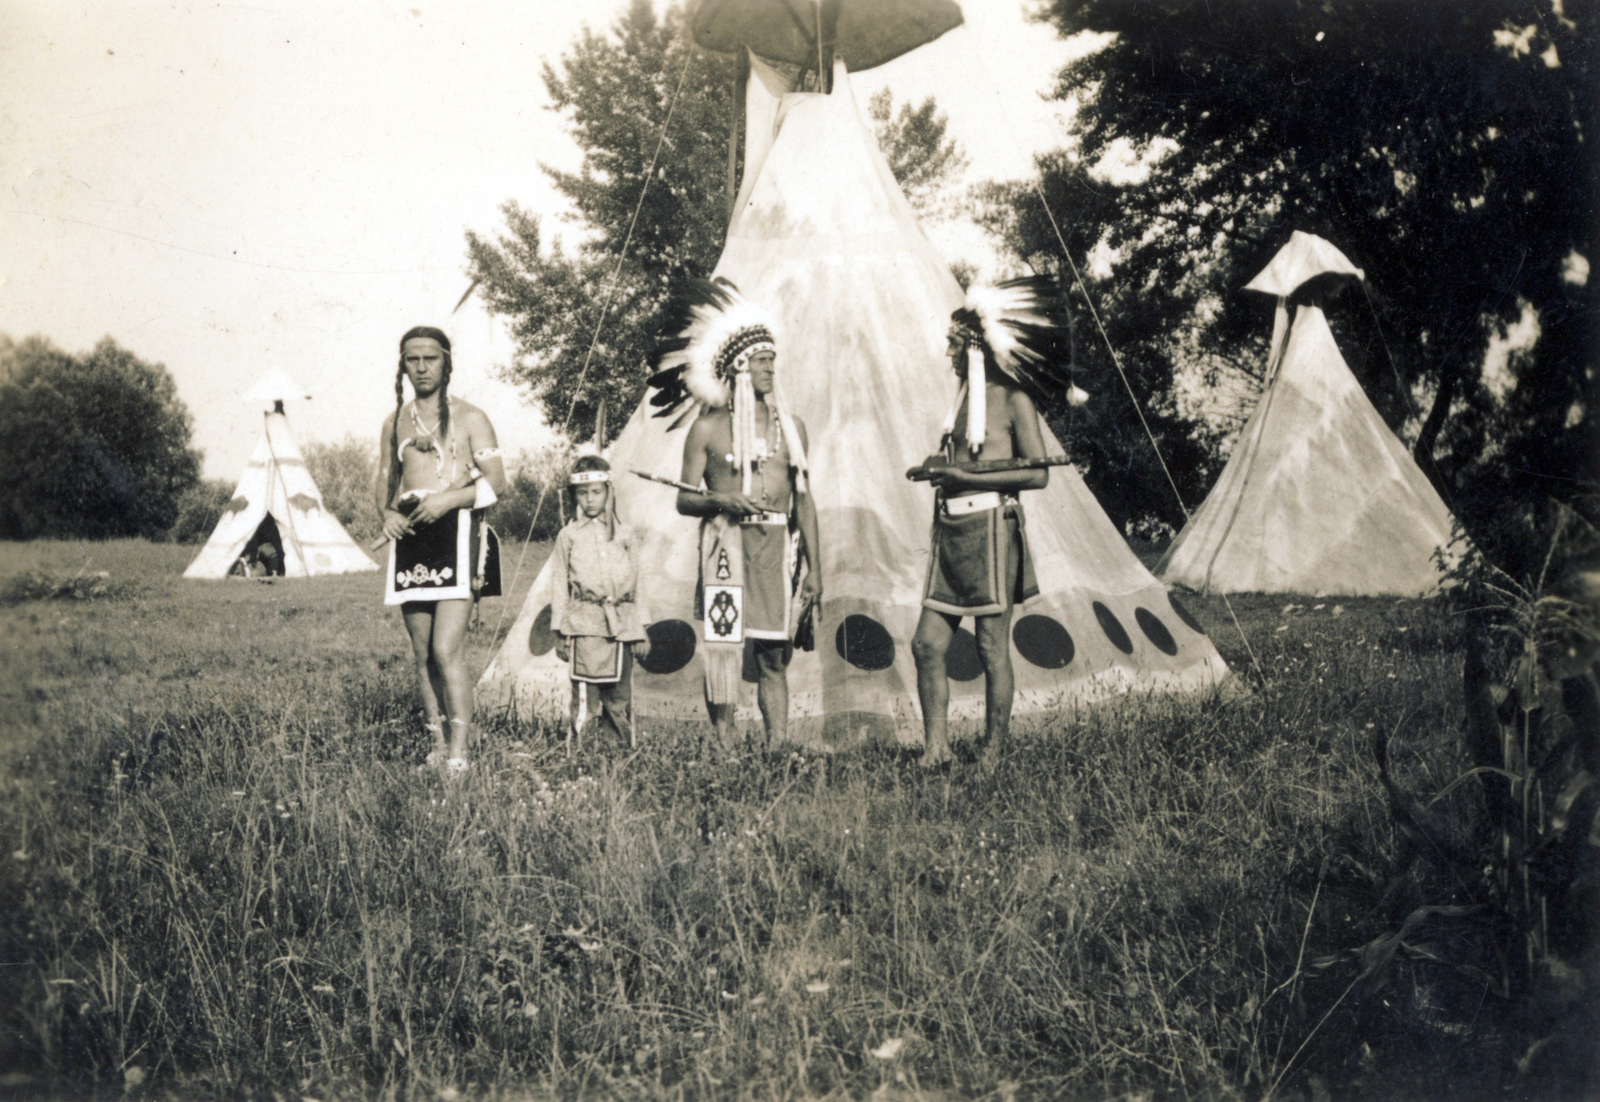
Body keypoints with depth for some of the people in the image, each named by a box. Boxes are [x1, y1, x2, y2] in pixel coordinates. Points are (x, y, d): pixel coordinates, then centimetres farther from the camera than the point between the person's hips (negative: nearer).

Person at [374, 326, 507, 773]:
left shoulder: (468, 418, 4)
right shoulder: (394, 423, 17)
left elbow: (496, 481, -2)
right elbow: (384, 480, 23)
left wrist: (449, 498, -17)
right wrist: (387, 512, 1)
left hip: (453, 531, -5)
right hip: (409, 535, 5)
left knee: (447, 649, -15)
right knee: (422, 655, 5)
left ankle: (459, 754, -15)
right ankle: (437, 745, 13)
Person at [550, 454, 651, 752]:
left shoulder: (626, 535, 11)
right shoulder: (568, 536, 8)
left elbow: (638, 585, 14)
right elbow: (560, 586, 11)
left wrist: (641, 632, 11)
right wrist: (560, 631, 6)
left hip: (621, 623, 1)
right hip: (584, 623, -1)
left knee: (619, 693, 3)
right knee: (583, 689, -10)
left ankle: (629, 746, 13)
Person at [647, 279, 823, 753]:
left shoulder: (790, 426, 13)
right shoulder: (708, 429, 3)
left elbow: (804, 500, 13)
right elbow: (685, 499, 4)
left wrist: (814, 567, 8)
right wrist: (722, 501, -17)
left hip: (776, 544, 3)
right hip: (727, 542, -3)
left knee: (774, 655, 4)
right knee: (724, 646, -5)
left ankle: (778, 750, 8)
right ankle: (724, 749, 1)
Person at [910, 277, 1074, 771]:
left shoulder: (1013, 398, -5)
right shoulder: (963, 395, 17)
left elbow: (1037, 473, -13)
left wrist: (963, 477, -14)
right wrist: (938, 470, 4)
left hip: (990, 529, -7)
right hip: (951, 531, 7)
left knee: (992, 651, -2)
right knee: (927, 644, 0)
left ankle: (992, 760, 6)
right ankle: (935, 749, 8)